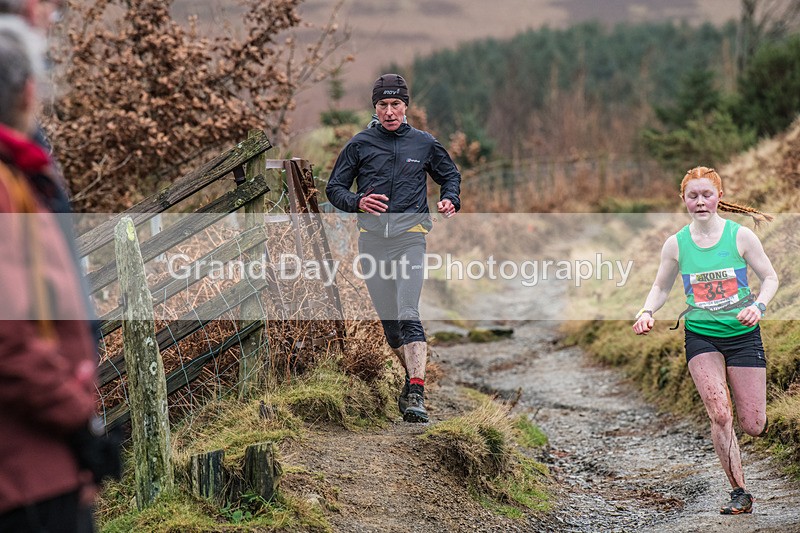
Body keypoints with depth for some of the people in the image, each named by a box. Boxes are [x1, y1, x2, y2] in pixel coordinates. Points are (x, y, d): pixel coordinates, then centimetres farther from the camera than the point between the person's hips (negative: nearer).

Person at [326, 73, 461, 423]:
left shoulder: (424, 143, 10)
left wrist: (450, 200, 4)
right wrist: (357, 202, -10)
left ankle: (416, 394, -24)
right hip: (372, 239, 2)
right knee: (388, 319, 6)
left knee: (408, 315, -18)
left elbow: (450, 175, 26)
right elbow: (334, 188, 11)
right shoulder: (360, 144, 9)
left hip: (410, 236, -2)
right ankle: (413, 376, 26)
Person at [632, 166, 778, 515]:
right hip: (700, 337, 1)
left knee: (753, 427, -1)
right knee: (719, 414, -18)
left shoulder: (740, 235, -6)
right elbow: (661, 287, 13)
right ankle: (739, 493, -5)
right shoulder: (676, 244, 0)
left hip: (742, 334, -1)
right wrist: (647, 311, -6)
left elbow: (770, 278, 1)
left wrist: (758, 306, -18)